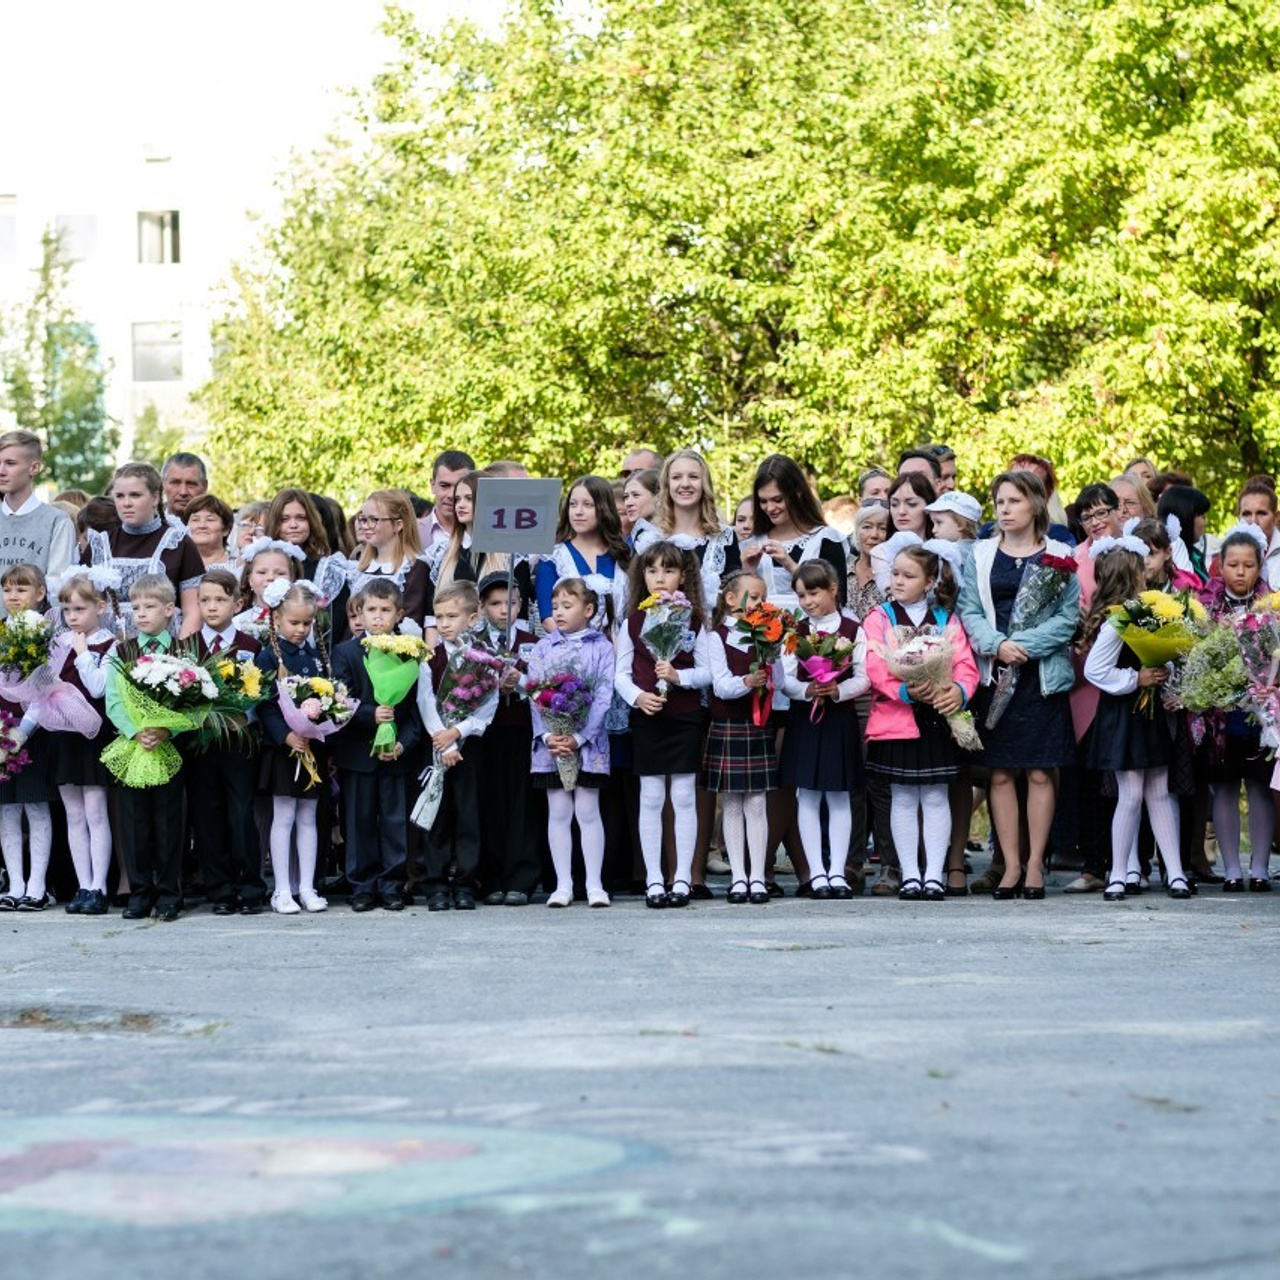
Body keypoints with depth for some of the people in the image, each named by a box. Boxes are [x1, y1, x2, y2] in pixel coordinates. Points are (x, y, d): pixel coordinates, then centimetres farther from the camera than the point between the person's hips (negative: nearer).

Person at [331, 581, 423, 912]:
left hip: (397, 753, 0)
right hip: (357, 753, 0)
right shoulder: (345, 653, 3)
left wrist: (403, 744, -11)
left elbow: (416, 708, 1)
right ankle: (363, 886, 13)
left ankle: (392, 885, 12)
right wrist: (371, 715, -20)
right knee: (359, 821, 5)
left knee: (395, 820, 3)